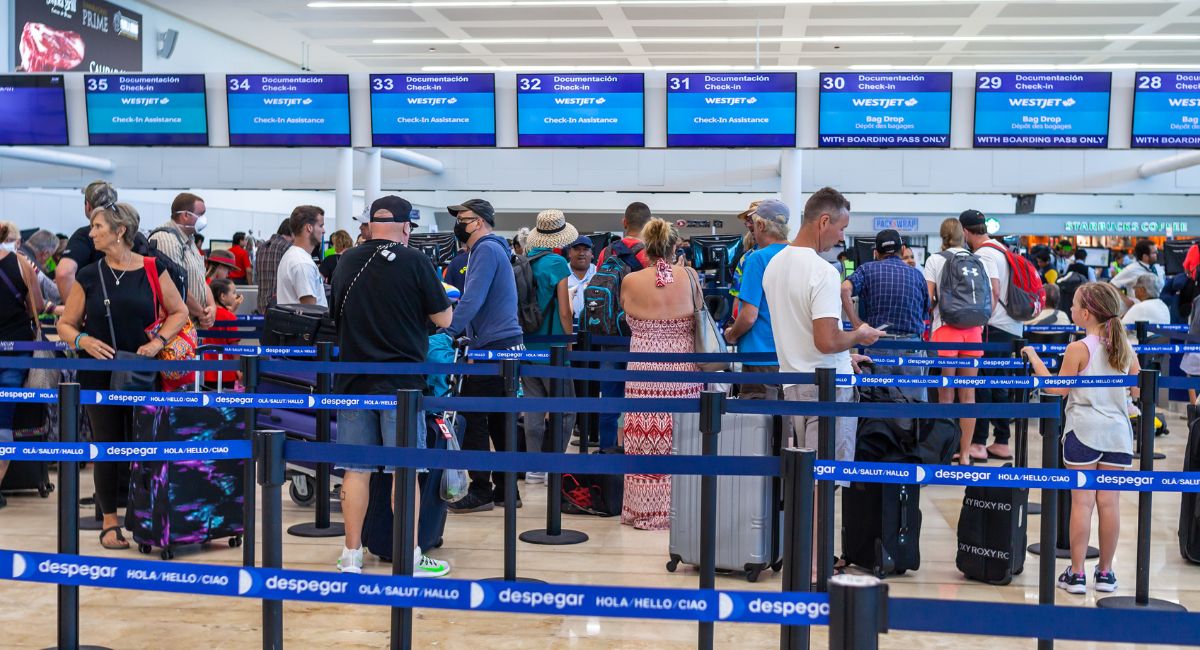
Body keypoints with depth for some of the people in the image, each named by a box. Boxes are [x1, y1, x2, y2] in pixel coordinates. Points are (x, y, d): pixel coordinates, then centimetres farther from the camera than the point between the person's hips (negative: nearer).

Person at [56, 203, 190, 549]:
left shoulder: (152, 270, -1)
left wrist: (158, 341, -8)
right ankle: (109, 522, 17)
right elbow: (65, 324, 7)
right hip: (99, 375, 1)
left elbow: (179, 311, 7)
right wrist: (82, 341, -14)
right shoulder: (88, 277, 3)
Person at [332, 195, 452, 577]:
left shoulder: (347, 263, 6)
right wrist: (428, 300, 17)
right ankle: (410, 558, 7)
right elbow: (443, 319, -2)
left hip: (353, 378, 4)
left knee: (356, 469, 8)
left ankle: (351, 555, 14)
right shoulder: (414, 262, -7)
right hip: (401, 379, -4)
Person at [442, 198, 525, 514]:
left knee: (473, 419, -5)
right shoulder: (493, 249, 21)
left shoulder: (487, 250, -11)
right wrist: (459, 331, 23)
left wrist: (447, 333, -20)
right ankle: (505, 489, 16)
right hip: (508, 345, 10)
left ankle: (480, 491, -2)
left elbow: (473, 299, -20)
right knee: (499, 420, 12)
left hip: (493, 347, -10)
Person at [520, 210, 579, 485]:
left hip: (525, 345, 6)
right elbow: (564, 311, -12)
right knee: (564, 410, 2)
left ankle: (534, 468, 12)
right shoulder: (558, 263, -11)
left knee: (534, 408, 10)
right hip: (550, 348, -6)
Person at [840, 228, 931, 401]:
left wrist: (856, 323, -8)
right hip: (911, 347, 0)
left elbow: (845, 289, -13)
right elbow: (925, 313, 11)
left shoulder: (868, 269, 5)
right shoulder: (917, 275, 11)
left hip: (877, 344, 0)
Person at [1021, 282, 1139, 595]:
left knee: (1082, 501, -1)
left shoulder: (1078, 349, -9)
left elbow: (1058, 390, -5)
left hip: (1083, 431, -4)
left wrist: (1034, 359, 3)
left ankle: (1076, 573, 3)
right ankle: (1106, 572, 16)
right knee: (1109, 502, 7)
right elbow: (1139, 390, 13)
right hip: (1117, 432, 4)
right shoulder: (1126, 349, 5)